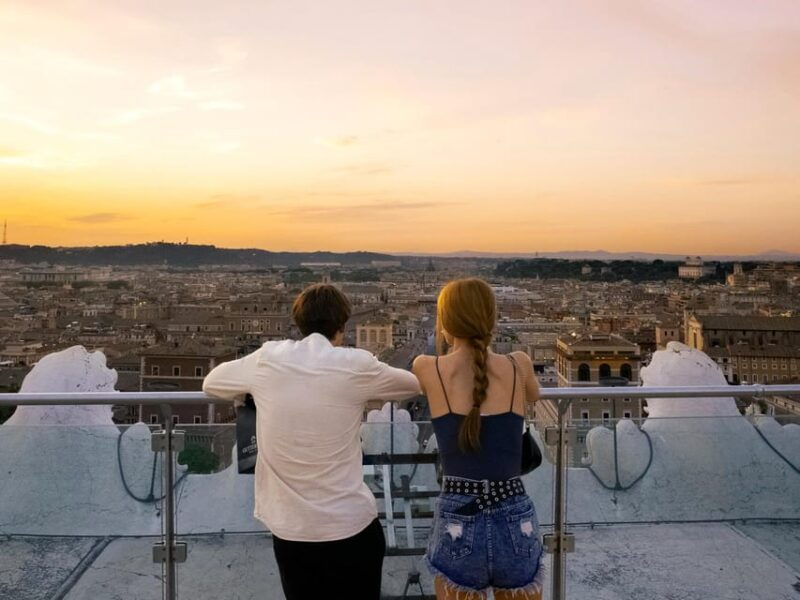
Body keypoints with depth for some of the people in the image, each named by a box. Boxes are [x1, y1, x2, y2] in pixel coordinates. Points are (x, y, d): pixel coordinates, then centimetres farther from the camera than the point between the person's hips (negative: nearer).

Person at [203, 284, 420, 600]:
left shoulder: (267, 359, -5)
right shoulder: (356, 365, -9)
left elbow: (211, 383, 13)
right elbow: (414, 385, 8)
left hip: (289, 529, 2)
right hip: (352, 526, -2)